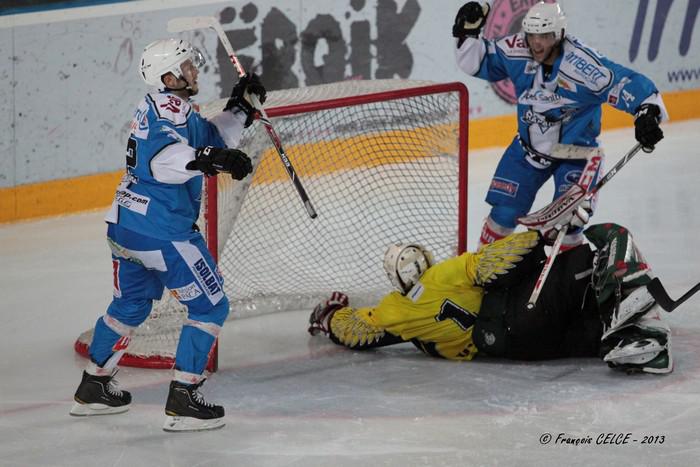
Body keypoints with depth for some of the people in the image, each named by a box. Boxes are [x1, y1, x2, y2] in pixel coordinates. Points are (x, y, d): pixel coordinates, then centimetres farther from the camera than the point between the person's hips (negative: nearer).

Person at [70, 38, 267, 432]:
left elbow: (212, 139, 26)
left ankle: (93, 388, 37)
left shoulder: (167, 109, 15)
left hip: (125, 227, 10)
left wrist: (240, 108, 19)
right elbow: (163, 158, -32)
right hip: (163, 231, -10)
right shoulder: (169, 106, -15)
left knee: (131, 305, 27)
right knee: (210, 307, -2)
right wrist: (208, 159, -44)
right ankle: (183, 402, -8)